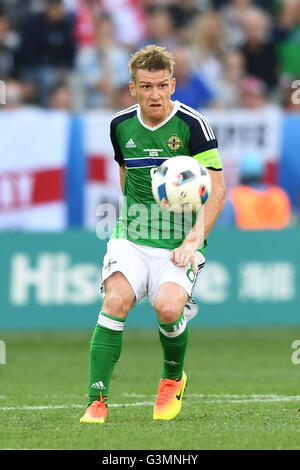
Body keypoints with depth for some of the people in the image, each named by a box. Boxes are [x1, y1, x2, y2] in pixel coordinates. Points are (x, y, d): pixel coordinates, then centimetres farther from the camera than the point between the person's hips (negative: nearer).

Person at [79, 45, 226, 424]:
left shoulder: (193, 125, -8)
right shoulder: (121, 125, 6)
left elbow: (216, 190, -7)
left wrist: (194, 239, -16)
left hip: (179, 244, -3)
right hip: (131, 238, 3)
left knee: (168, 307, -26)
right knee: (116, 300, -23)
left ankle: (173, 378, 6)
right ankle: (97, 400, -19)